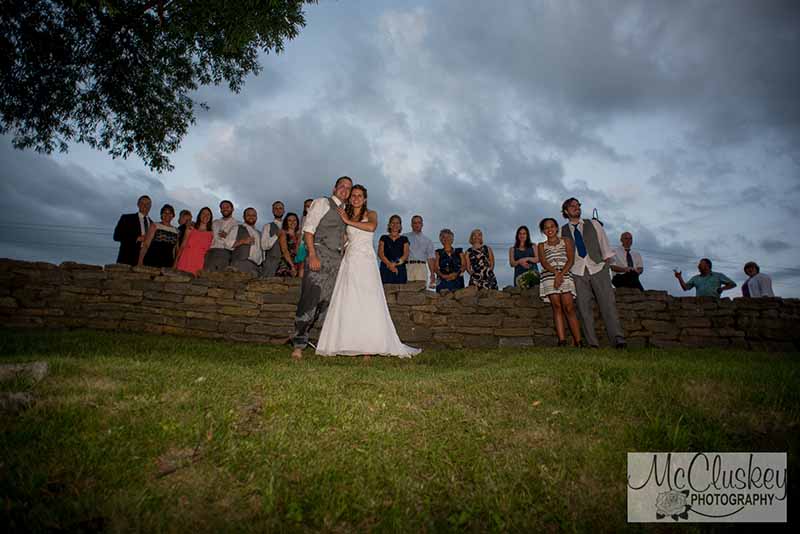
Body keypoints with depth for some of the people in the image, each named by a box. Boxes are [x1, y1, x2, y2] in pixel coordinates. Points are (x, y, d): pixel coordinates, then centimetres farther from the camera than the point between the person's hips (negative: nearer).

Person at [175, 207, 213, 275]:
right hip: (186, 261, 1)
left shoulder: (211, 234, 7)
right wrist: (176, 261, 3)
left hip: (199, 265, -1)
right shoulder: (191, 229, 10)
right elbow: (183, 245, 9)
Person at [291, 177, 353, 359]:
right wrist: (312, 254, -17)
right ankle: (298, 344, -6)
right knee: (310, 299, -11)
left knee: (327, 302, 5)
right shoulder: (322, 203, 5)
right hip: (319, 256, -6)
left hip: (337, 259, 6)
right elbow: (308, 229, -5)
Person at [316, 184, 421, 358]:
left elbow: (372, 227, -14)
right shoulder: (345, 216, 19)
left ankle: (368, 346, -9)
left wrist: (349, 221, -7)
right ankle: (346, 343, -3)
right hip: (349, 261, 3)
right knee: (346, 302, -6)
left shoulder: (370, 214, 10)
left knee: (368, 303, -9)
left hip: (366, 261, -3)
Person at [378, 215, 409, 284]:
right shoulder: (384, 238, 15)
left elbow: (406, 254, 4)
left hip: (400, 269, 1)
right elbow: (380, 253, 4)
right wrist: (389, 264, -13)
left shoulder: (404, 239, 16)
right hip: (386, 269, -1)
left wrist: (396, 263, -14)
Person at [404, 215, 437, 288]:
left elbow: (431, 258, 13)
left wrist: (432, 274, 3)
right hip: (408, 266, -1)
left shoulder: (427, 240, 20)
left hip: (421, 267, 1)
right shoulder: (405, 237, 17)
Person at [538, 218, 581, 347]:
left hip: (565, 275, -1)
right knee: (557, 307, -10)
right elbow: (543, 262, 3)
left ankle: (577, 341, -16)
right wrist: (555, 273, -16)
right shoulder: (542, 246, 19)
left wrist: (561, 274, -12)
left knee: (569, 307, -13)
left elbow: (571, 260, 4)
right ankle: (562, 341, -15)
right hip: (549, 276, 1)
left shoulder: (566, 241, 17)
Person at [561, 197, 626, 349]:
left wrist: (607, 259, 2)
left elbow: (604, 241, 12)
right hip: (577, 271, 0)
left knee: (607, 303, -10)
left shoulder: (593, 224, 15)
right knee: (583, 307, -5)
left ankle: (618, 339, -8)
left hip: (598, 267, 0)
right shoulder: (563, 231, 12)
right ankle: (592, 343, -2)